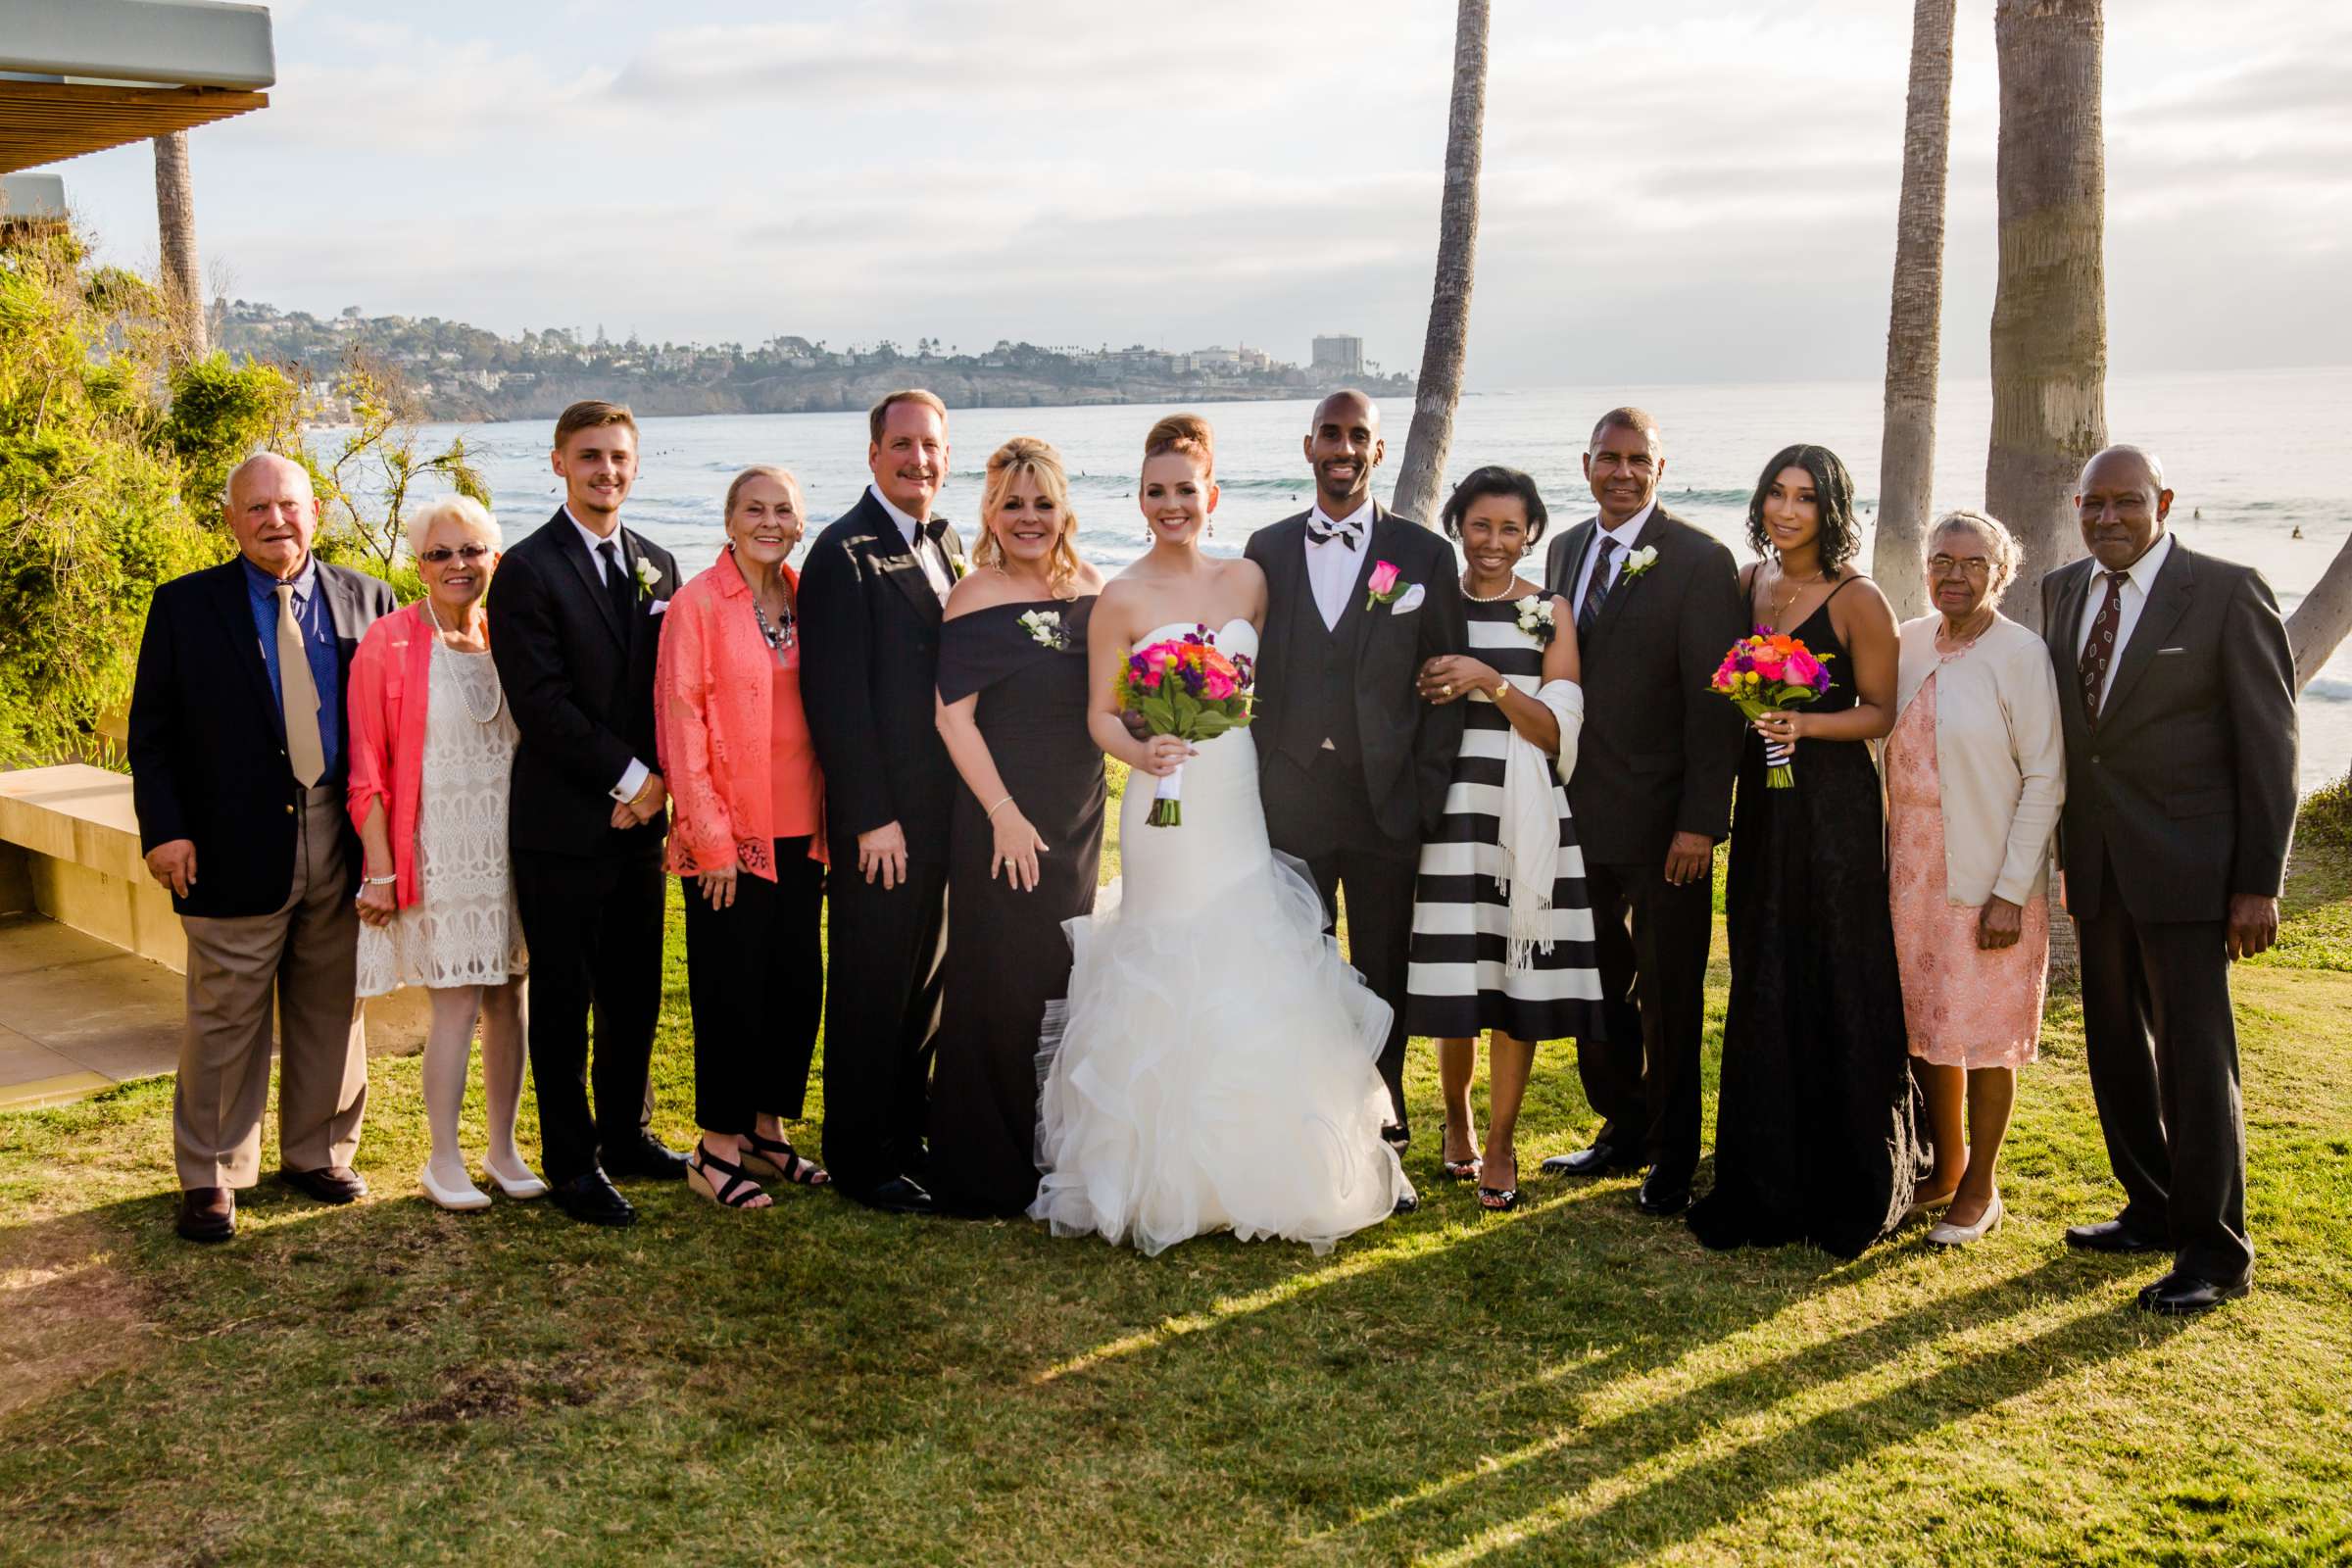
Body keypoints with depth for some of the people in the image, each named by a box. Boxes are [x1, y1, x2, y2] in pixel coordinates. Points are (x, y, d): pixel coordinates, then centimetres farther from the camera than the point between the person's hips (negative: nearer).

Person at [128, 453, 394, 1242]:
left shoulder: (366, 599, 5)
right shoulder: (185, 606, 1)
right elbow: (151, 731, 1)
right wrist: (163, 829, -9)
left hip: (342, 844, 2)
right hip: (236, 847, -2)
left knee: (333, 1013, 12)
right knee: (226, 1020, 5)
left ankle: (318, 1155, 28)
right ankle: (210, 1177, 17)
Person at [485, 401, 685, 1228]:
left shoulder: (657, 565, 11)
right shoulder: (527, 570, -8)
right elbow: (541, 702, -15)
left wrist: (658, 782, -5)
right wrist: (629, 778, -13)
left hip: (639, 817, 6)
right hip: (562, 820, -6)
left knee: (635, 991, 14)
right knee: (563, 999, 4)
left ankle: (626, 1134, 29)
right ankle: (572, 1161, 15)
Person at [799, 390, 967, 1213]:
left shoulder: (947, 543, 13)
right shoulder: (844, 552, -12)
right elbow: (835, 696, -16)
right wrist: (872, 817, -19)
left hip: (947, 806, 8)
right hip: (883, 814, -8)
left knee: (925, 982, 16)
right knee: (872, 988, 3)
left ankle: (907, 1138, 29)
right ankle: (859, 1157, 15)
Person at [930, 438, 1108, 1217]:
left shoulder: (1090, 586, 6)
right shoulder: (975, 600, -12)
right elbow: (953, 716, -15)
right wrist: (1005, 814, -18)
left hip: (1079, 815, 6)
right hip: (1003, 817, -6)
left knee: (1064, 977, 15)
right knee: (1001, 983, 1)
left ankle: (1053, 1151, 30)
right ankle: (989, 1170, 14)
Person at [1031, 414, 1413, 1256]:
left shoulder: (1247, 580, 7)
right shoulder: (1122, 600, -5)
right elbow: (1101, 716, -4)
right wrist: (1141, 753, -23)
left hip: (1245, 806, 4)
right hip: (1169, 810, -4)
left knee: (1258, 987, 5)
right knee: (1172, 988, -3)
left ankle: (1262, 1168, 19)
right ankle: (1171, 1178, 10)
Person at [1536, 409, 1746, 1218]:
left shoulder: (1700, 562, -9)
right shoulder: (1566, 550, 10)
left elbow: (1714, 702, -12)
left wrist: (1701, 821, -17)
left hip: (1662, 821, -6)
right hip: (1582, 816, 6)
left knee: (1668, 998, 6)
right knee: (1598, 988, 15)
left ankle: (1672, 1159, 20)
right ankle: (1623, 1130, 32)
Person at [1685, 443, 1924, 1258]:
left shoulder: (1857, 600, -9)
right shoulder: (1747, 583, 9)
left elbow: (1883, 711, -7)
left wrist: (1806, 724, -20)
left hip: (1833, 807, -6)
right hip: (1762, 801, 6)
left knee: (1838, 988, 0)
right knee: (1763, 988, 11)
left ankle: (1853, 1188, 14)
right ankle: (1767, 1183, 22)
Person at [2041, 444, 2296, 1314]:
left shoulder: (2230, 592, -9)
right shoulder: (2062, 590, 8)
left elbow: (2269, 744, -9)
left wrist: (2259, 883, -12)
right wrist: (2068, 855, 11)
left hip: (2186, 867, -6)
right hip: (2097, 865, 6)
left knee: (2195, 1057, 0)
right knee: (2116, 1048, 14)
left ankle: (2213, 1251, 11)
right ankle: (2152, 1211, 30)